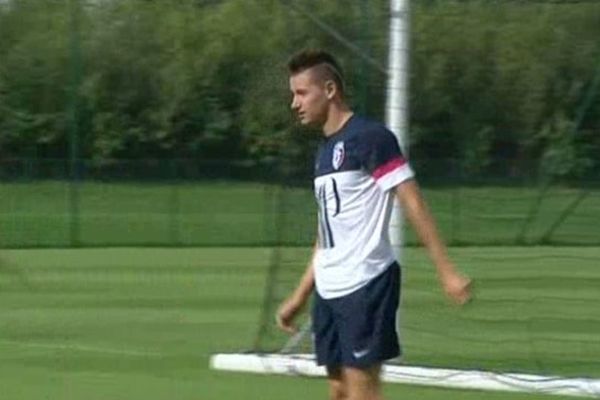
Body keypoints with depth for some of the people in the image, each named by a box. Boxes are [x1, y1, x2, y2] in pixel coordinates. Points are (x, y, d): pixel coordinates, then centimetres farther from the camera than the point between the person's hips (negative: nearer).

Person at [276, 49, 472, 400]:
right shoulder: (326, 150, 17)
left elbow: (414, 204, -14)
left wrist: (447, 271, -20)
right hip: (330, 289, 9)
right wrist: (300, 296, 25)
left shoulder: (369, 137, -10)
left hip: (366, 283, -9)